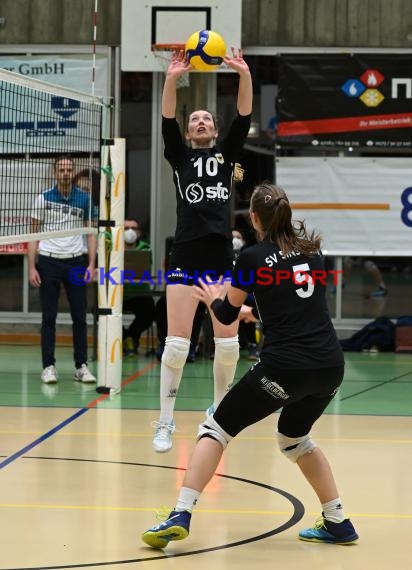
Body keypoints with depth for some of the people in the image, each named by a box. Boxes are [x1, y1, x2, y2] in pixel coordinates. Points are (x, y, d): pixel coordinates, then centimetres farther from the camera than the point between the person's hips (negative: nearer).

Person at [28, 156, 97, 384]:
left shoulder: (84, 199, 4)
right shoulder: (44, 198, 1)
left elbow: (91, 233, 7)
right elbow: (34, 234, 4)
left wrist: (92, 264, -4)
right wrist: (31, 267, -4)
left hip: (76, 262, 1)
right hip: (48, 262, -1)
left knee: (80, 316, 2)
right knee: (49, 317, 2)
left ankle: (81, 366, 8)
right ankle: (49, 366, 7)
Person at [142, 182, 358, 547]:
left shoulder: (252, 258, -1)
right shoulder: (312, 249, 13)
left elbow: (227, 315, 11)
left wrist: (212, 298, 33)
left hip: (284, 368, -6)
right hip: (331, 367, 6)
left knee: (216, 430, 6)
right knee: (294, 437, 29)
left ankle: (181, 516, -7)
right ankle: (338, 523, 28)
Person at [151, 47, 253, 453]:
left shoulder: (227, 155, 14)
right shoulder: (180, 157, 10)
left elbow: (243, 119, 0)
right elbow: (167, 123, -6)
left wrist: (244, 76, -14)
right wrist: (172, 80, -21)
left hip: (222, 257, 2)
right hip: (186, 257, -2)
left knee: (228, 342, 2)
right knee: (177, 342, -7)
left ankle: (219, 410, 22)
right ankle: (166, 421, 0)